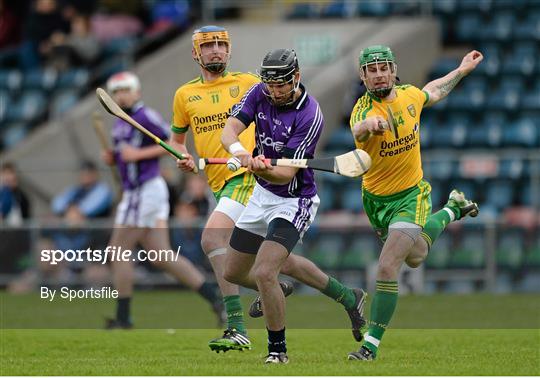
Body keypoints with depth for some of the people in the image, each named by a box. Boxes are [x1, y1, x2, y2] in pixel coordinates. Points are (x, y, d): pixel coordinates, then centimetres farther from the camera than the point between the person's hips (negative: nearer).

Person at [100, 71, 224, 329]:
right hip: (136, 192, 10)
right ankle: (213, 296, 7)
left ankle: (123, 318, 2)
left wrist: (139, 153, -20)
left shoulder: (145, 117, -11)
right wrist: (111, 157, 8)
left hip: (146, 190, -10)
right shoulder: (120, 124, 17)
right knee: (161, 256, 7)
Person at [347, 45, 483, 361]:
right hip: (376, 199, 1)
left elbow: (432, 92, 19)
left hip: (411, 195, -1)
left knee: (387, 267, -16)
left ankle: (371, 345, -7)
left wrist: (462, 70, 22)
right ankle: (451, 210, 55)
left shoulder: (410, 95, -9)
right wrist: (369, 125, -72)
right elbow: (359, 130, -49)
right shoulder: (363, 109, -22)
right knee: (415, 257, 26)